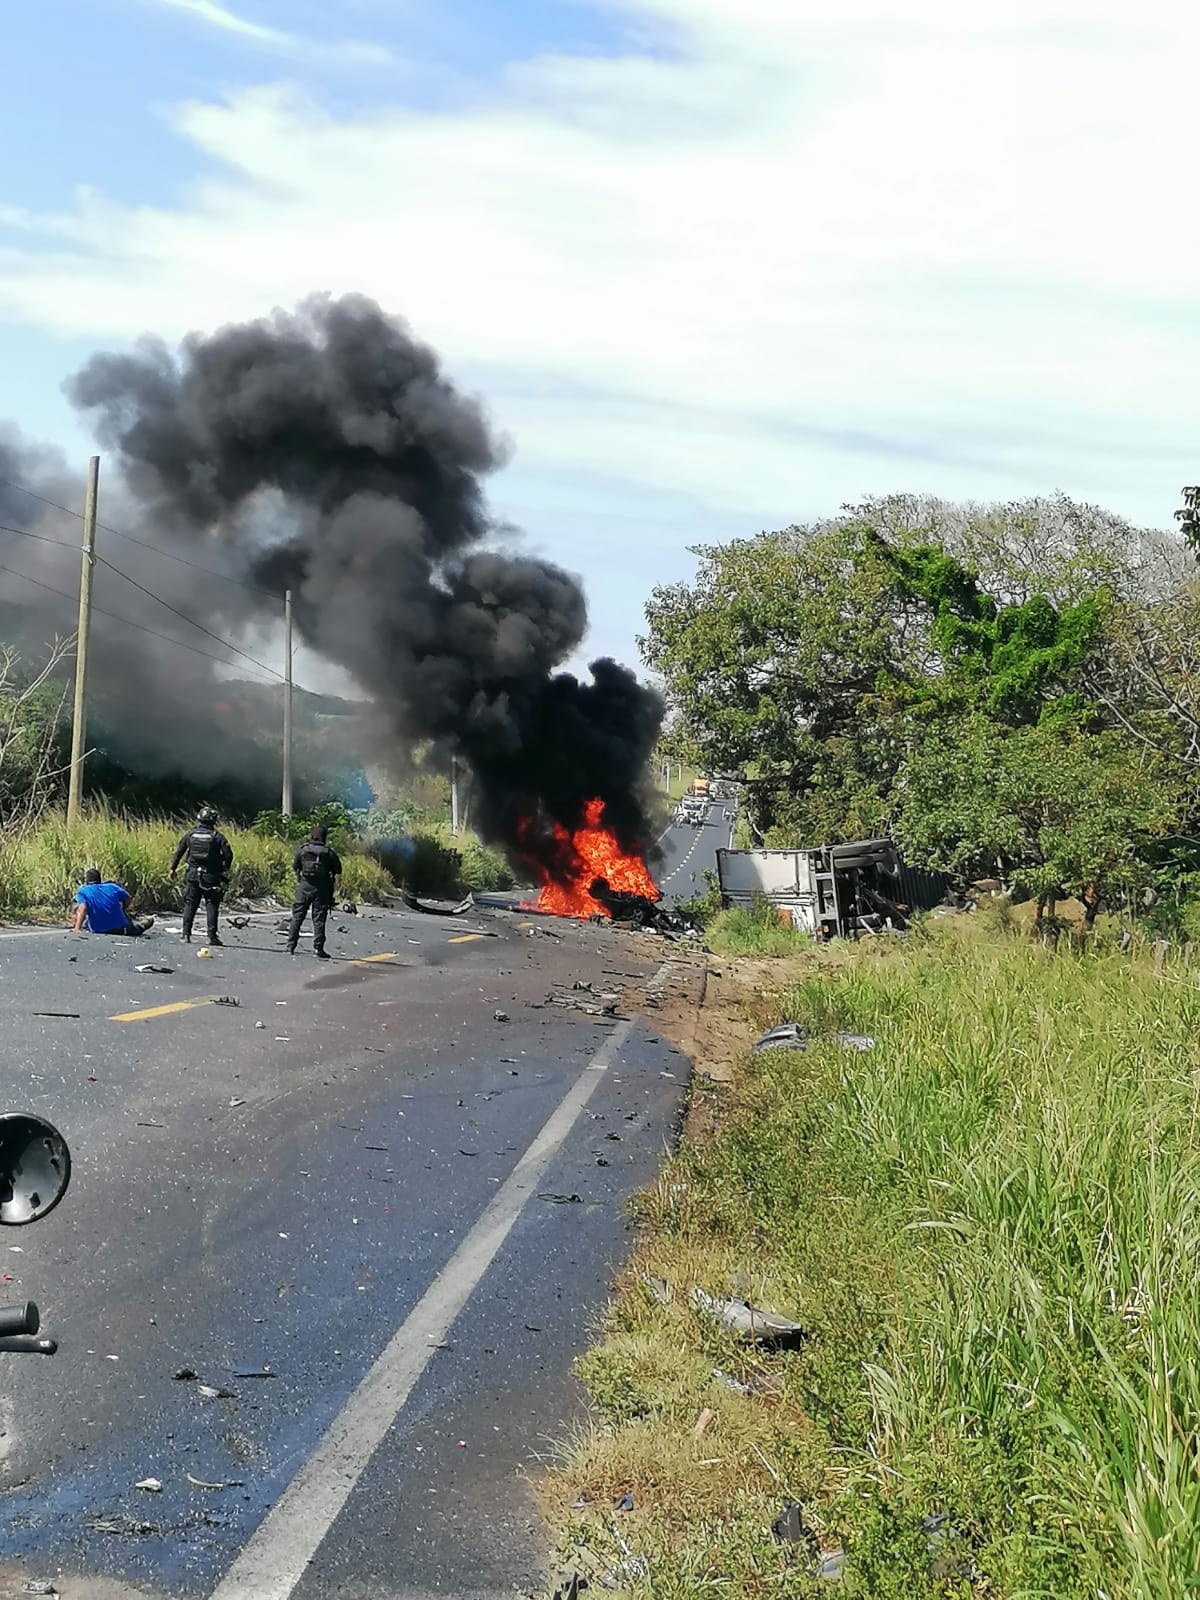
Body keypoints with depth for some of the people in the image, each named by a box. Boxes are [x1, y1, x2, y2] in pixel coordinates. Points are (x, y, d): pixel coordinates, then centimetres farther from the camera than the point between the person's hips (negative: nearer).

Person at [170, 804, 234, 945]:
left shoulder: (190, 834, 3)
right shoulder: (217, 836, -6)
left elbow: (179, 851, 8)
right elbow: (228, 854, -9)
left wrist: (173, 868, 18)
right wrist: (225, 869, 8)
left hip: (193, 875, 2)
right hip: (211, 876, -2)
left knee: (190, 904, 10)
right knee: (211, 905, 3)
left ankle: (186, 934, 5)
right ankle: (212, 936, -2)